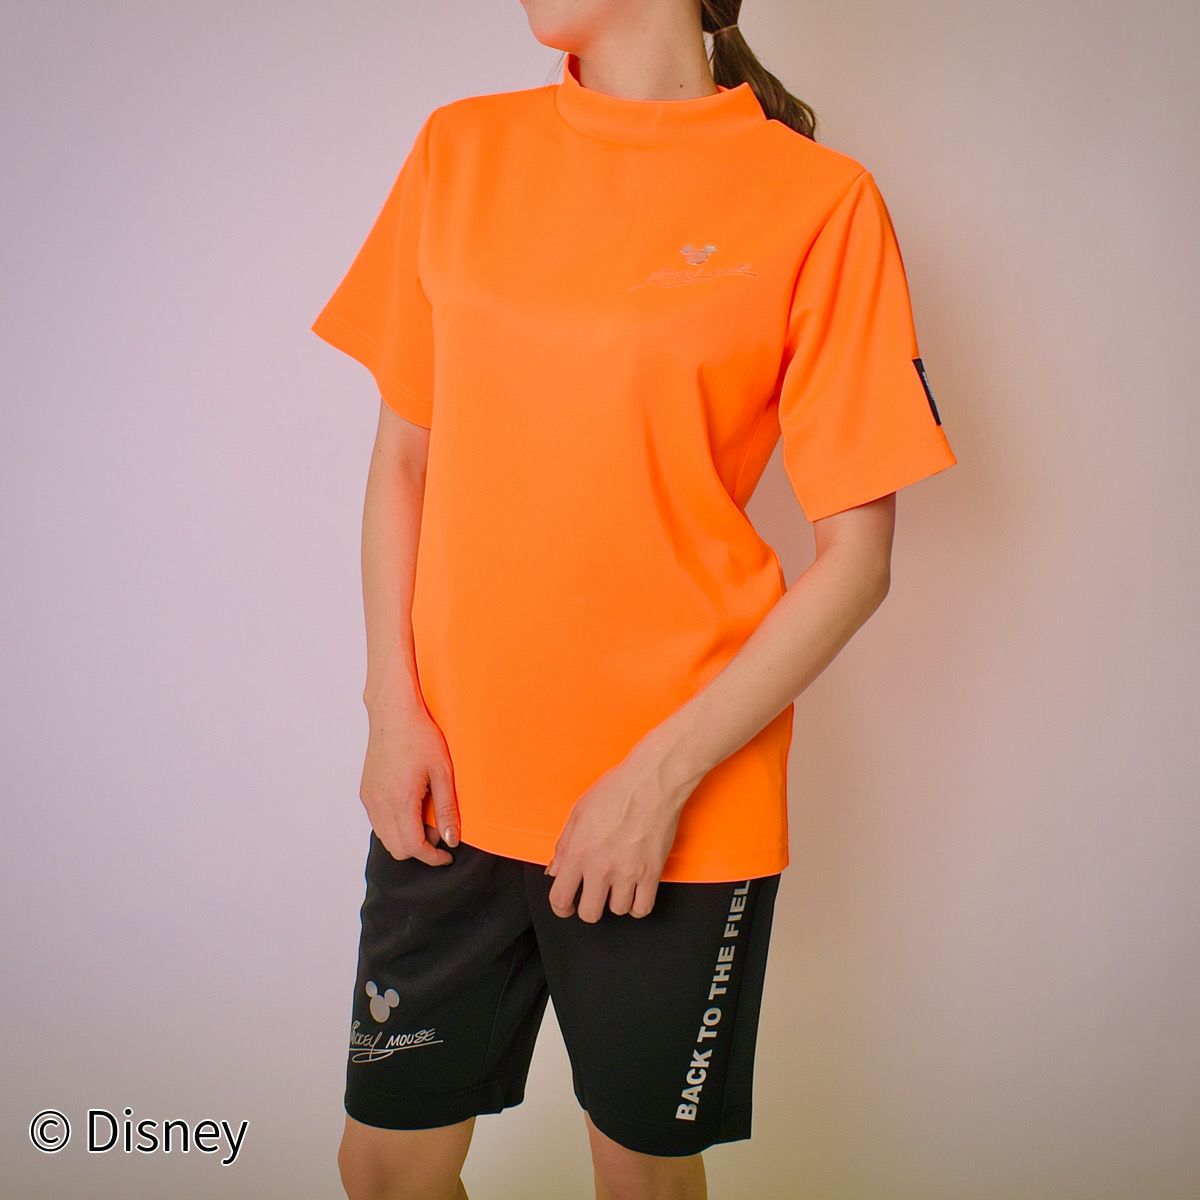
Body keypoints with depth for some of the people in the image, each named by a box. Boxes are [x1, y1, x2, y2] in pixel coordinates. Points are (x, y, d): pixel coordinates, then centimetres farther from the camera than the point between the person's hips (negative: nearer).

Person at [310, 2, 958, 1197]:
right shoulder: (460, 149, 6)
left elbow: (855, 558, -7)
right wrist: (393, 703, -1)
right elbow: (404, 454, 9)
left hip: (680, 815, -3)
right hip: (450, 783, 4)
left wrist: (663, 774, -12)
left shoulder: (819, 201, -7)